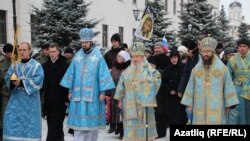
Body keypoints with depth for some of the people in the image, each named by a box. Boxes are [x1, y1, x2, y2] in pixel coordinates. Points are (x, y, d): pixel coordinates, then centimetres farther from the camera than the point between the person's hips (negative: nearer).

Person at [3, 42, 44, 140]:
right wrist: (13, 81, -19)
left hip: (30, 100, -3)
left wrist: (21, 82, -18)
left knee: (30, 123, 0)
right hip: (16, 98, 4)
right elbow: (7, 78, 3)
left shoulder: (36, 65, -2)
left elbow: (37, 81, -14)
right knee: (11, 121, 0)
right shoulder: (15, 65, 11)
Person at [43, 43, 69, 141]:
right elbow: (42, 82, 10)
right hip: (48, 101, 5)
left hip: (60, 101, -5)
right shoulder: (45, 66, 10)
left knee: (55, 125, -7)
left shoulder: (65, 65, -5)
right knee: (51, 124, 13)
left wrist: (67, 99, -10)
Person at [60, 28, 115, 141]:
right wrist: (70, 91, 9)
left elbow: (103, 74, -6)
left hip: (92, 94, -3)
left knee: (92, 119, 6)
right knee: (79, 120, 3)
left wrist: (102, 92, -9)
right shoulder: (77, 56, 6)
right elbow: (71, 73, 10)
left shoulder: (98, 56, -5)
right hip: (78, 93, 3)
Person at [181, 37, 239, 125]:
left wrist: (229, 105, 0)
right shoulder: (196, 69, 8)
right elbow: (190, 87, 11)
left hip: (217, 109, -2)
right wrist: (189, 104, 8)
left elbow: (228, 87, 2)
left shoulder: (223, 68, 1)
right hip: (199, 109, 2)